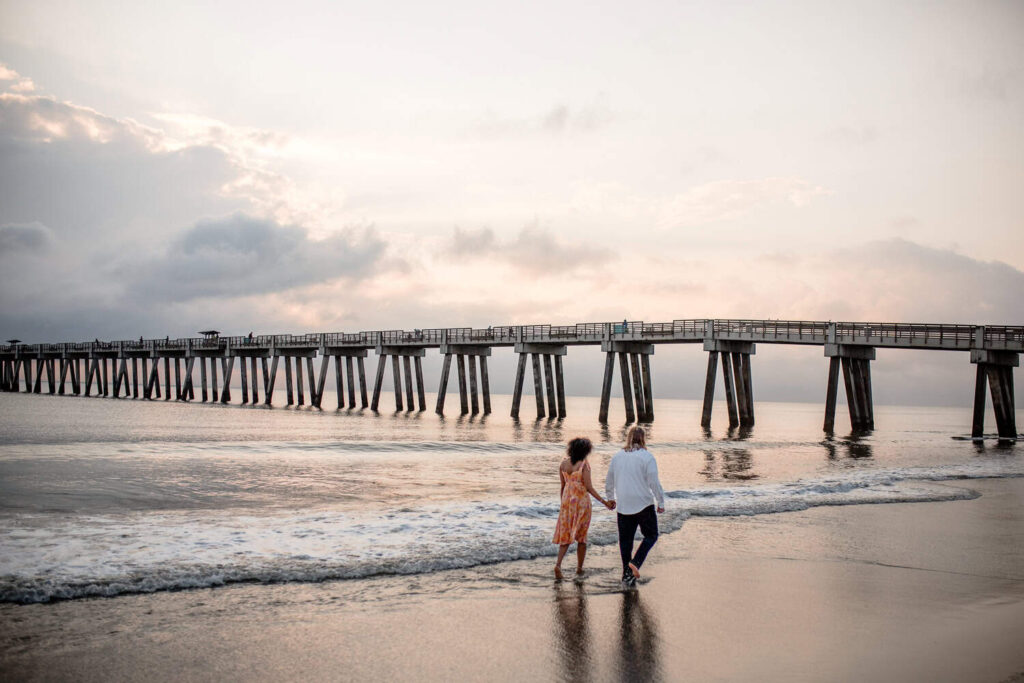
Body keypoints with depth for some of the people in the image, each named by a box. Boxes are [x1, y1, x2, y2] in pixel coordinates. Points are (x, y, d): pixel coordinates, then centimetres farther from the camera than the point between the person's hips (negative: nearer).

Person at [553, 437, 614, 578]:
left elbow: (562, 486, 9)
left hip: (567, 500, 4)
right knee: (582, 536, 12)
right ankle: (579, 568, 18)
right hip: (582, 501, -4)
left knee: (565, 534, 10)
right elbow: (589, 487, -15)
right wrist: (604, 502, -11)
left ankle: (558, 564, -9)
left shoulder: (563, 464, 2)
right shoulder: (584, 464, -13)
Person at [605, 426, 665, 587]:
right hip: (644, 504, -4)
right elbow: (654, 483, -11)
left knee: (625, 539, 11)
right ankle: (635, 563, -7)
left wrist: (610, 498, 29)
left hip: (623, 506, 4)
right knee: (651, 535, 12)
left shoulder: (617, 457, 6)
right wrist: (661, 502, -1)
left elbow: (609, 481, 14)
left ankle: (627, 574, 13)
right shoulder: (647, 457, -9)